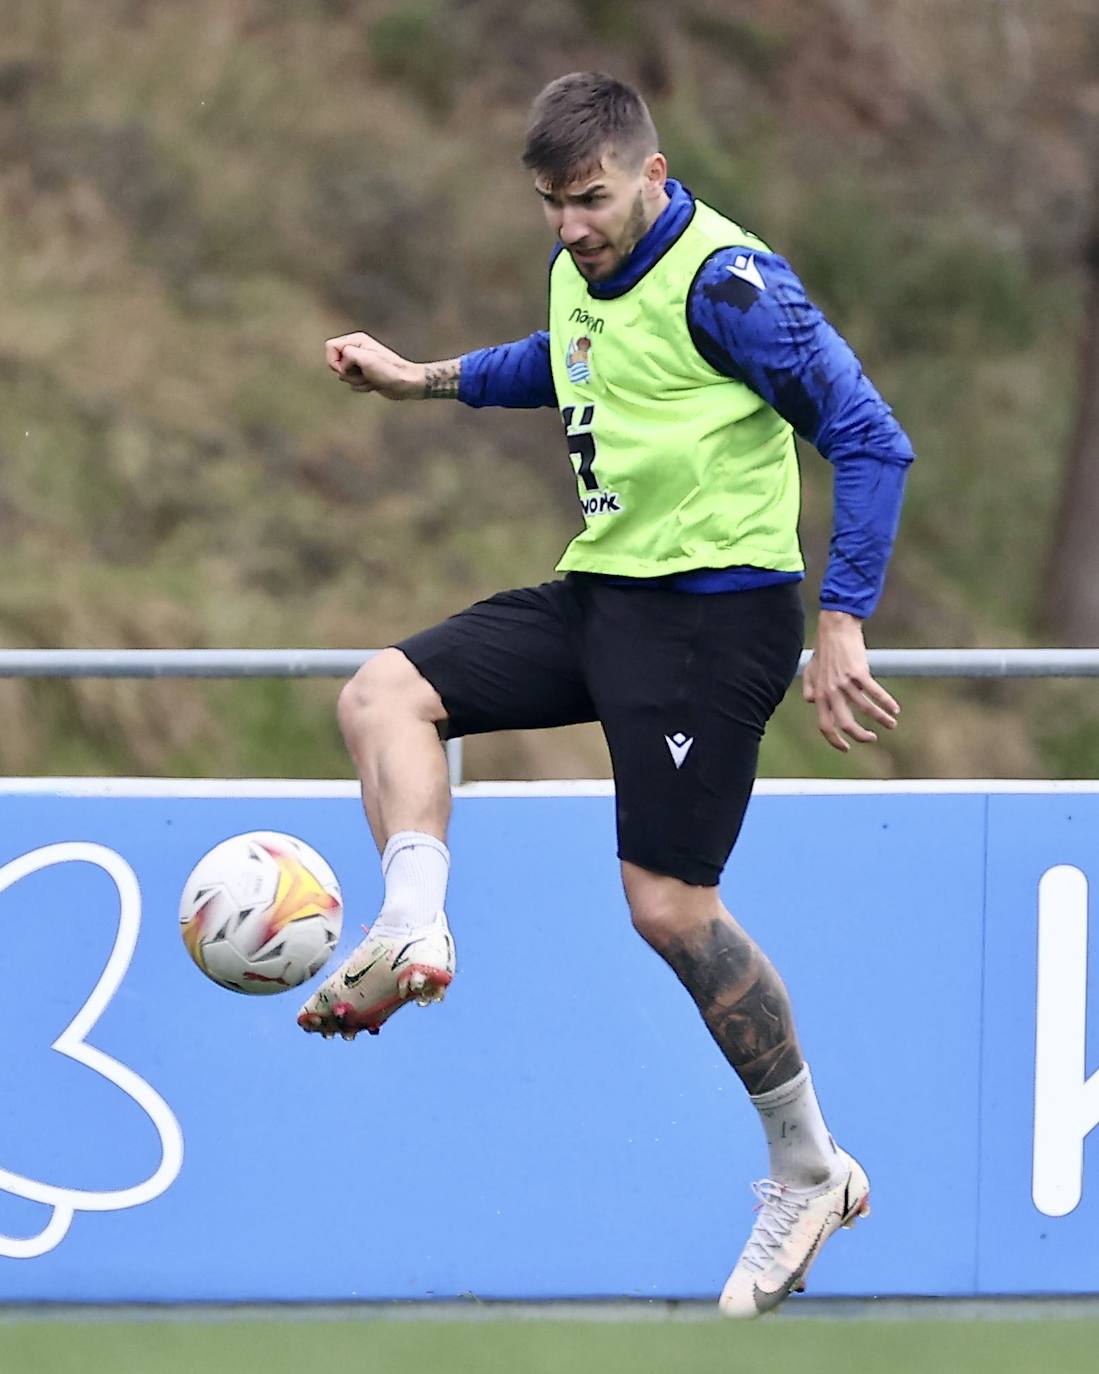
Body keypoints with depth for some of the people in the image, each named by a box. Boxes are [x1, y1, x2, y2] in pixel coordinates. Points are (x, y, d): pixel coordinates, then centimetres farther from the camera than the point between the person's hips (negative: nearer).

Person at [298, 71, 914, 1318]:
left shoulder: (722, 280, -18)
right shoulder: (577, 268, 8)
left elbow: (869, 441, -18)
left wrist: (840, 629, -23)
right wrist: (427, 379, 27)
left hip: (713, 608, -9)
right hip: (598, 595, 9)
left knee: (669, 904, -9)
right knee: (385, 693, -3)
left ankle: (808, 1172, 6)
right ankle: (414, 934, -21)